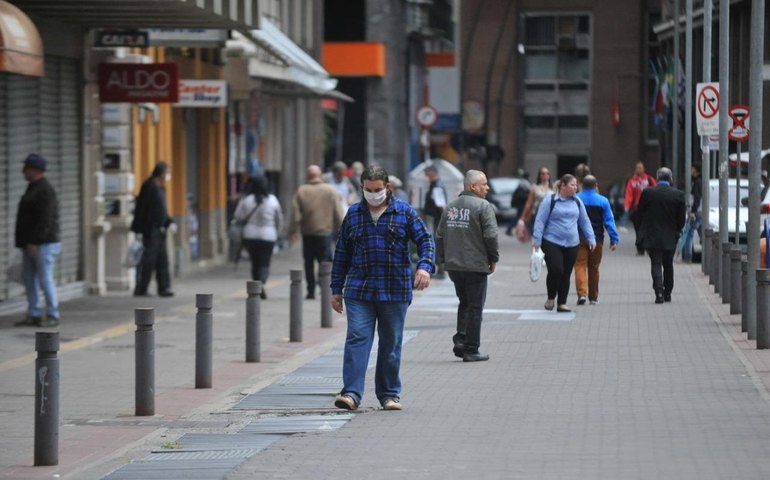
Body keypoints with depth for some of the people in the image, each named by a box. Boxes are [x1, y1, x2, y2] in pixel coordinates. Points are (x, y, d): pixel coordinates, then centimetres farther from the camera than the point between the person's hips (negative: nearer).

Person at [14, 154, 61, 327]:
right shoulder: (32, 188, 17)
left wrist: (34, 242, -24)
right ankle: (33, 315, 12)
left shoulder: (45, 190, -14)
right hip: (31, 245, 10)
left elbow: (45, 220, -21)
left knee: (45, 280, -8)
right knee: (29, 279, 8)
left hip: (44, 244, -10)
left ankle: (53, 316, -3)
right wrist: (24, 242, 18)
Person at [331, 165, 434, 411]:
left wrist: (424, 266, -17)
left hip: (395, 291, -1)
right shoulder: (353, 214, 10)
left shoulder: (404, 212, 4)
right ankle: (351, 393, -15)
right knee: (357, 339, -10)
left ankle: (389, 394, 17)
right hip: (358, 290, 1)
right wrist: (336, 289, 12)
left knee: (391, 344, 6)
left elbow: (425, 240, 3)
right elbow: (341, 253, 14)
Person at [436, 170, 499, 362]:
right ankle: (471, 350, 3)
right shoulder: (483, 206, -10)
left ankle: (460, 340, 8)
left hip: (453, 265, 6)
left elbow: (440, 235, 12)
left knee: (464, 303, 22)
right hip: (475, 265, -6)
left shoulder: (450, 206, 11)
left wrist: (442, 259, 17)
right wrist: (493, 259, -4)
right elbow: (490, 235, -16)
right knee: (475, 307, 2)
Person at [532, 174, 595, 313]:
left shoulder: (577, 202, 10)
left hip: (572, 244, 4)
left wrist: (591, 238, 10)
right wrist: (537, 240, -9)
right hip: (552, 242, -4)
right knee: (556, 270, -15)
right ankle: (551, 298, 7)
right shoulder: (550, 200, -4)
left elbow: (585, 222, 16)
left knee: (566, 274, 5)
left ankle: (562, 303, 13)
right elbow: (540, 221, -4)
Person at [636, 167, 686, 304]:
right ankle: (667, 293, 22)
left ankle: (659, 293, -16)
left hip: (652, 236, -2)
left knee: (656, 264, -1)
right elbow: (682, 217, -2)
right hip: (670, 237, 2)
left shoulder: (647, 192, -8)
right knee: (668, 265, 16)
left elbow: (640, 212, 1)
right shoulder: (678, 194, -6)